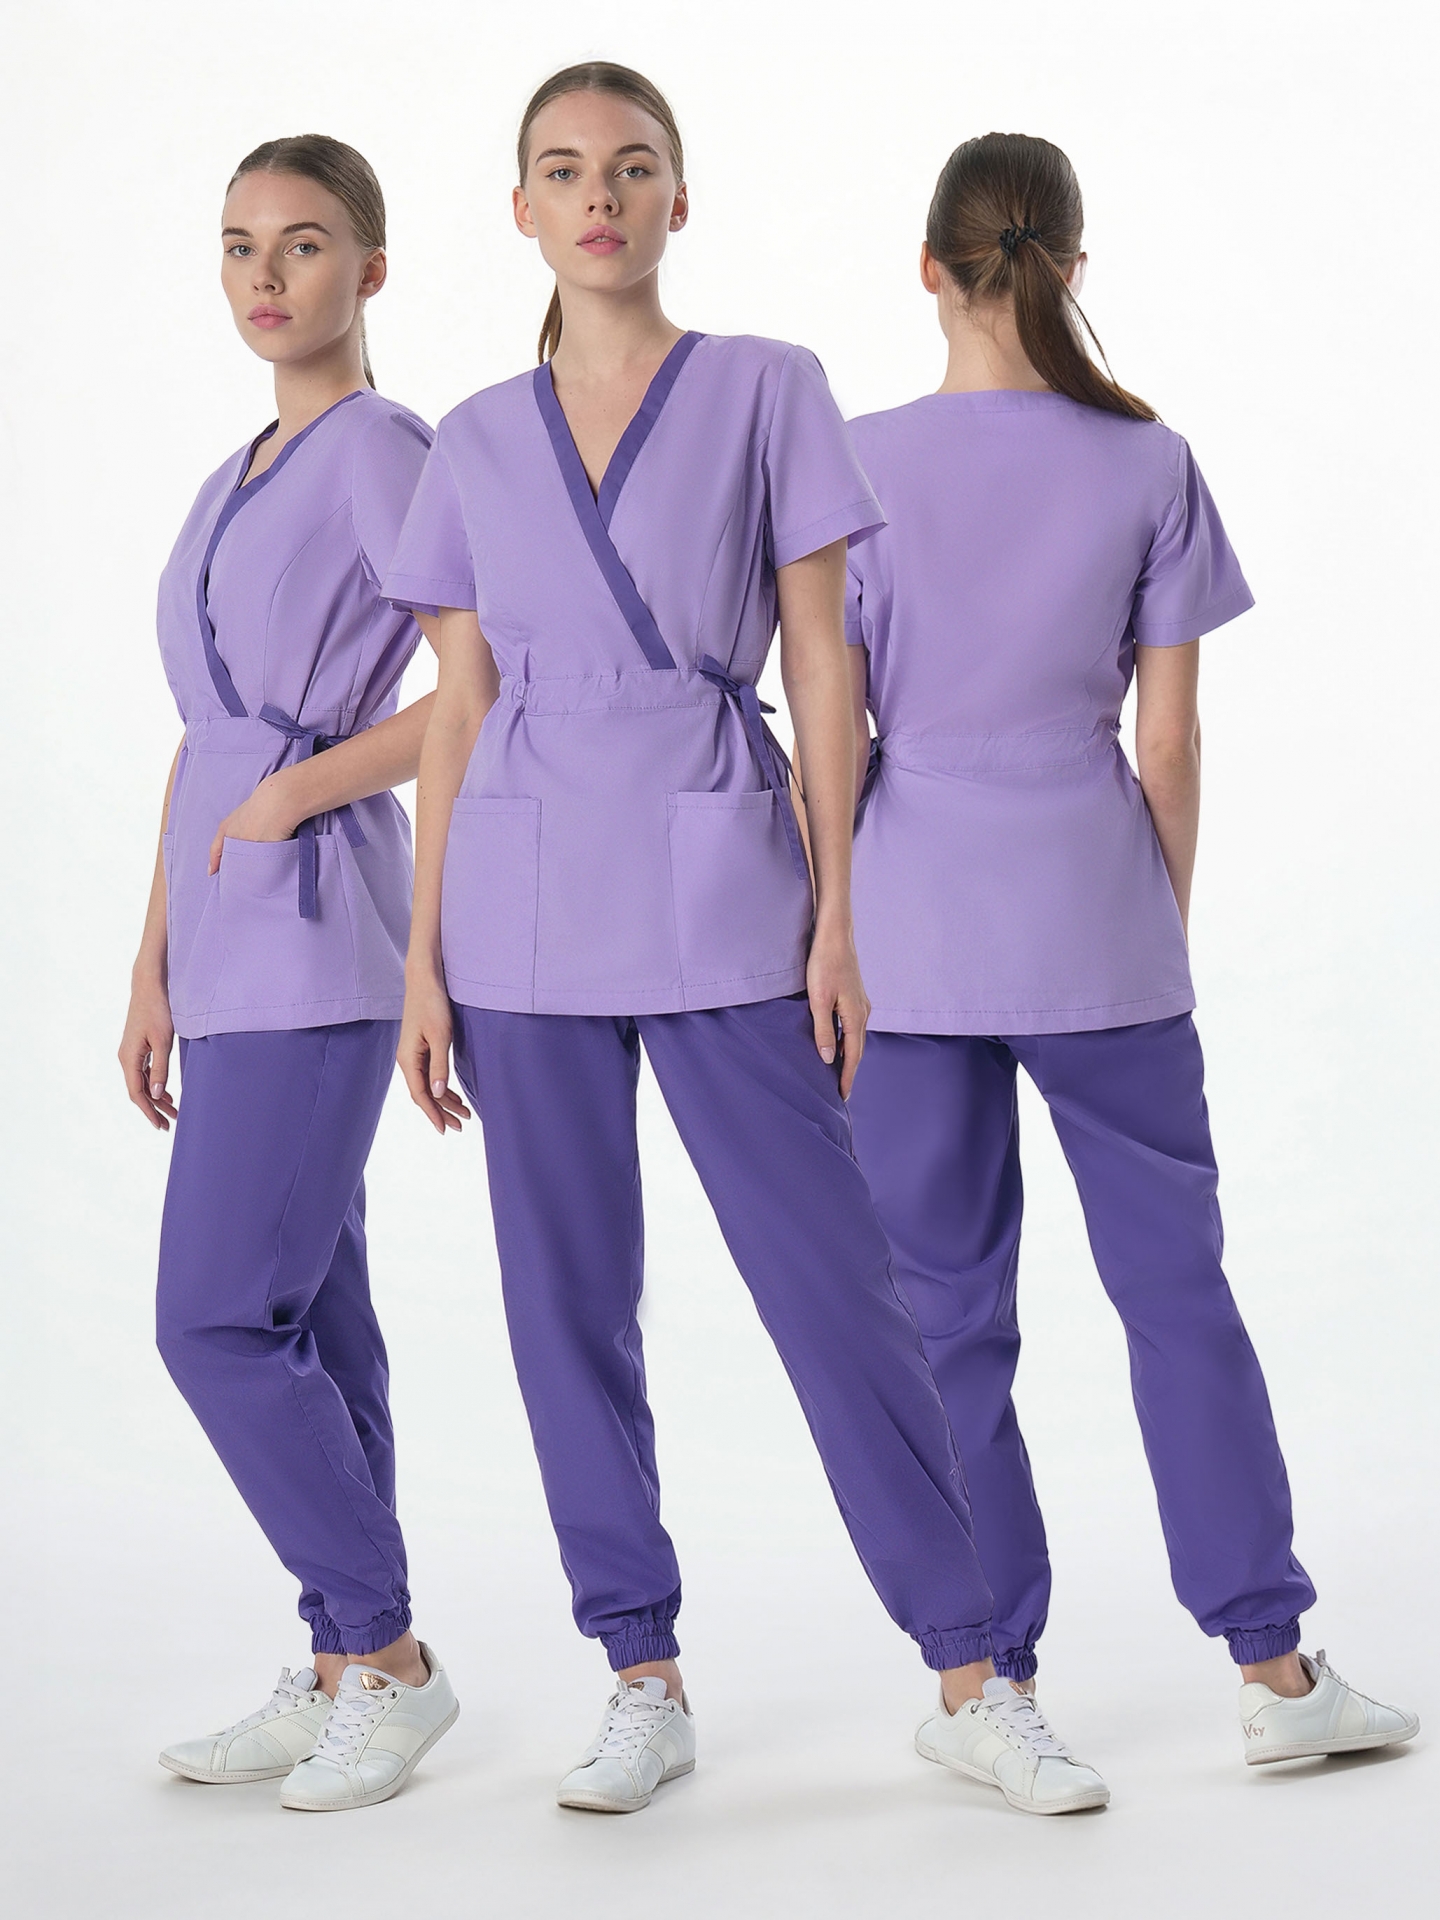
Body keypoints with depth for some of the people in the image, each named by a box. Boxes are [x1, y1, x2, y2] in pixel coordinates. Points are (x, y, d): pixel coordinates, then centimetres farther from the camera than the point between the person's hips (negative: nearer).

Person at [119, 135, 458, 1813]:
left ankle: (385, 1651, 4)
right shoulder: (230, 490, 18)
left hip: (313, 936, -8)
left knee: (219, 1318, -9)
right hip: (230, 949, 8)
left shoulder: (383, 453, -7)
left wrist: (294, 794, -12)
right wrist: (154, 971, 16)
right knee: (302, 1321, 9)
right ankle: (343, 1675, 16)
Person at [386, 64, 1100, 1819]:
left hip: (718, 895, -3)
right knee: (567, 1304, 5)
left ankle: (971, 1673, 6)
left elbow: (821, 666, 1)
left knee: (833, 1283, -4)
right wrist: (424, 963, 7)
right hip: (526, 907, 3)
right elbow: (458, 710, 11)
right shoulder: (476, 444, 10)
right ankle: (644, 1681, 16)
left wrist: (838, 915, -4)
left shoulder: (767, 393, 3)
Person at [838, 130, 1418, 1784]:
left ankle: (992, 1682, 13)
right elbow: (1169, 743, 1)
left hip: (910, 936, 0)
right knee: (1178, 1289, 9)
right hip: (1093, 932, 1)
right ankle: (1274, 1666, 11)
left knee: (946, 1314, 7)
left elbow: (832, 735, -2)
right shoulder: (1147, 464, -1)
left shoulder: (862, 466, -3)